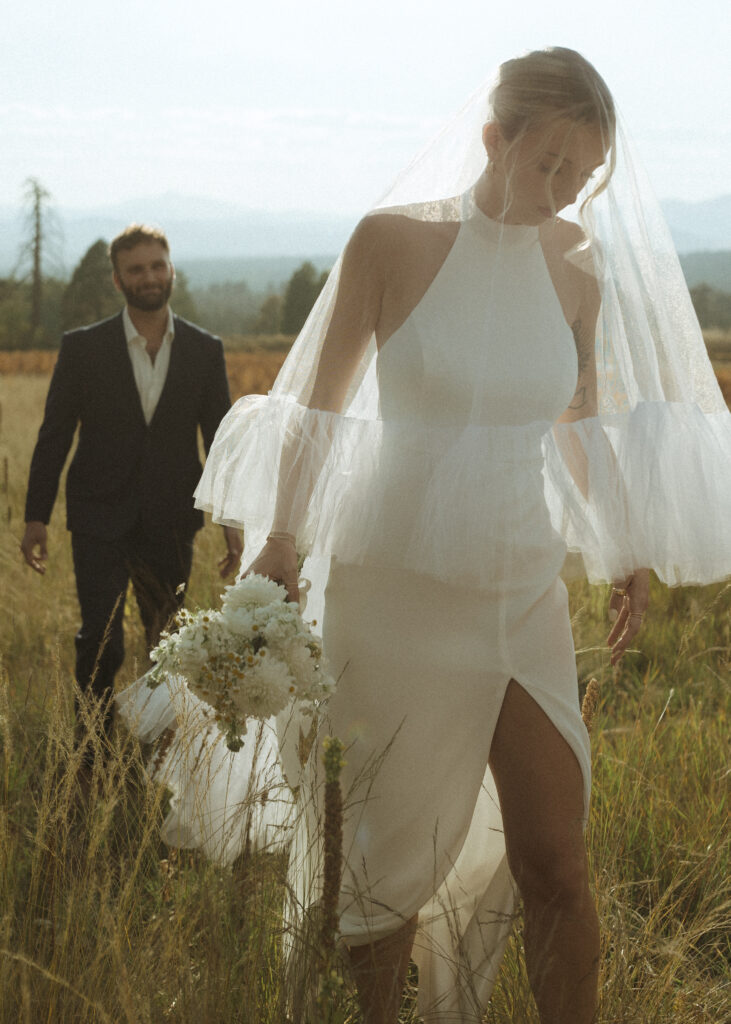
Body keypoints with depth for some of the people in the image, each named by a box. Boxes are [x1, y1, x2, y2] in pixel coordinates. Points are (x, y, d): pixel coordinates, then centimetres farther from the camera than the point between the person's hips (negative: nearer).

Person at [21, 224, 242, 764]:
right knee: (101, 642, -9)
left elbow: (220, 439, 6)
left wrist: (234, 520, 1)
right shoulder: (83, 348, -3)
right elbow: (54, 435, 1)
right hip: (100, 521, -2)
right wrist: (36, 516, 0)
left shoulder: (205, 350, 2)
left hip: (172, 522, 2)